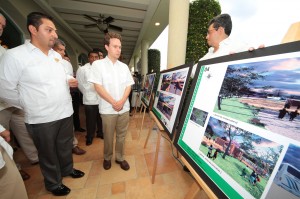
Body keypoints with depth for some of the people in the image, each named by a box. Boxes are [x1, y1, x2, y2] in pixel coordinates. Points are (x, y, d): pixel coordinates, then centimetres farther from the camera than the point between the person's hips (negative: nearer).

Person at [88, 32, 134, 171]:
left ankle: (120, 158, 34)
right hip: (108, 109, -3)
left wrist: (122, 102, -10)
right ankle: (107, 158, 38)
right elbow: (98, 87, -9)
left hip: (124, 108, 3)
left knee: (121, 135, 14)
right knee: (108, 136, 13)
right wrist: (114, 103, -13)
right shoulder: (98, 64, -1)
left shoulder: (124, 66, 9)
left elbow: (129, 86, 4)